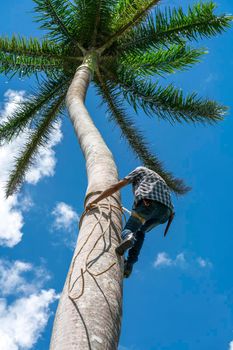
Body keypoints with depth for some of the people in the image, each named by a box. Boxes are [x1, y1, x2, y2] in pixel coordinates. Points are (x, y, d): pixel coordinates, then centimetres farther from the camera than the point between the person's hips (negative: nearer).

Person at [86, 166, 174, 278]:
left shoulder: (140, 170, 28)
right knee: (140, 232, 26)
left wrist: (94, 202, 21)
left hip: (147, 203, -5)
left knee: (127, 231, 11)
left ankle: (128, 238, -27)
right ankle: (130, 262, 4)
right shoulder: (159, 179, 43)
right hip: (166, 210, 5)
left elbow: (116, 187, 19)